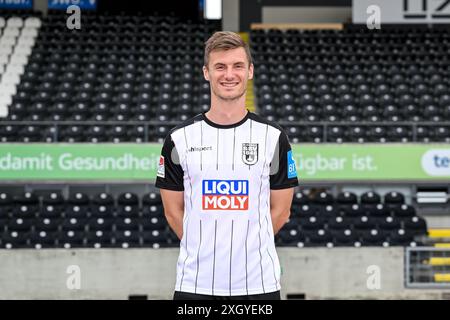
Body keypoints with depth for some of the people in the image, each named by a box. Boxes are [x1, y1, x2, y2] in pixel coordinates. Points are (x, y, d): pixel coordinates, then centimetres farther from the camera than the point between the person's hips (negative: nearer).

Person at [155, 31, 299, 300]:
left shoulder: (273, 137, 2)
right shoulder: (180, 138, 2)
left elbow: (280, 211, 5)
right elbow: (173, 211, 6)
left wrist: (244, 245, 4)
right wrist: (205, 249, 4)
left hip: (259, 284, 0)